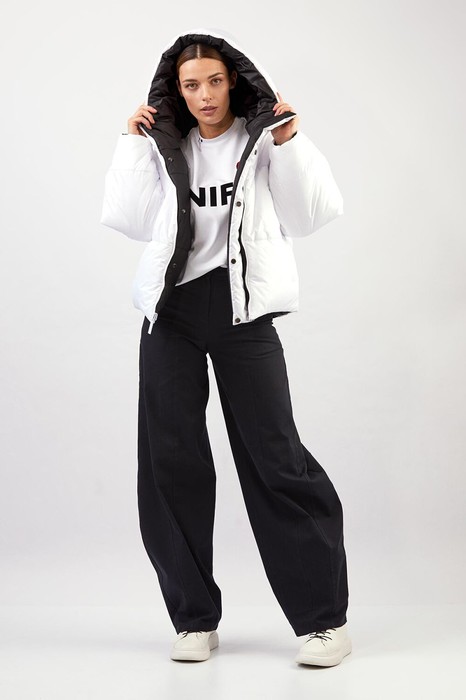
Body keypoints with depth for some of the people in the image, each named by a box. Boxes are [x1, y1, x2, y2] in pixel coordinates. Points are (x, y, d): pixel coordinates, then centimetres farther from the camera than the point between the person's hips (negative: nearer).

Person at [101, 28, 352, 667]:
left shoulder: (263, 140, 6)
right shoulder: (163, 147, 13)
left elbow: (313, 214, -1)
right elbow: (126, 218, 4)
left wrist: (290, 145, -9)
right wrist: (134, 145, 3)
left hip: (241, 306, -3)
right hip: (172, 309, 3)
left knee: (274, 455, -8)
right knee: (170, 458, 1)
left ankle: (326, 616, 1)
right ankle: (195, 618, 12)